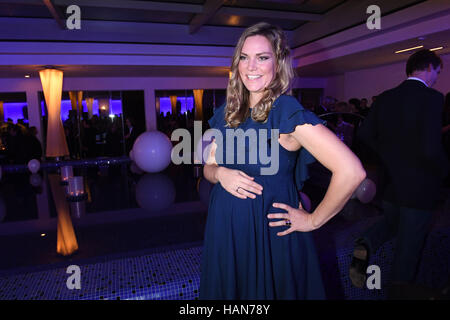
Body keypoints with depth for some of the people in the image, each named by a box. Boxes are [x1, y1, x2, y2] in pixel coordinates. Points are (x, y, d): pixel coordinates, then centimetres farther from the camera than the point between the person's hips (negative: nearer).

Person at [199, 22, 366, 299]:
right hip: (224, 228, 6)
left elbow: (351, 171, -24)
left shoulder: (288, 111, -18)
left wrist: (313, 220, -15)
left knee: (268, 290, 17)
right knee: (227, 289, 24)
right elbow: (209, 166, 11)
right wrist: (220, 174, -12)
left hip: (269, 232, -5)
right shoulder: (227, 112, 2)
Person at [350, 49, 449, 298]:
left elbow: (365, 134, 1)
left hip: (389, 181, 5)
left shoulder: (384, 98, -1)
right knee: (409, 243, 12)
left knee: (390, 223, 29)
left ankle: (365, 245, 1)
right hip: (418, 186, -5)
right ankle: (397, 291, 29)